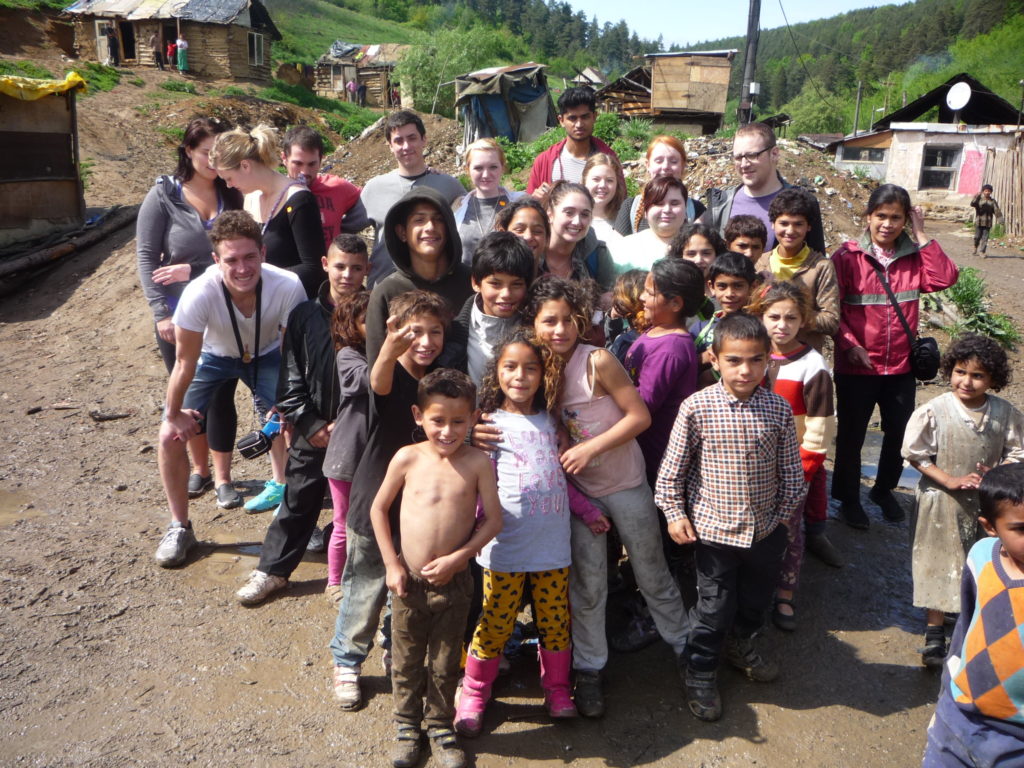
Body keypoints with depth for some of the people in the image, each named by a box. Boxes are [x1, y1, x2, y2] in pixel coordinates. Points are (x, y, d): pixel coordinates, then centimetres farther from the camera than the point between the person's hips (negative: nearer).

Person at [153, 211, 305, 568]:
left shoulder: (288, 288, -36)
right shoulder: (199, 294, -38)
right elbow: (185, 362, -23)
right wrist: (173, 414, -10)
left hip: (267, 354, 1)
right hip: (213, 355, 0)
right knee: (171, 436, -8)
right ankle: (179, 527, 15)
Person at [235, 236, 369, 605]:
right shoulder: (304, 315, -3)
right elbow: (290, 377, 0)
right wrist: (310, 425, -7)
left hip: (358, 432, -1)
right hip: (312, 432, 1)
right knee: (297, 502, 12)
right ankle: (272, 570, 28)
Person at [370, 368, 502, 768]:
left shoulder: (478, 463, -11)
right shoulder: (408, 458, -9)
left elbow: (493, 519, -6)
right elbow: (378, 509, 1)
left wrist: (457, 558, -15)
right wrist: (392, 564, -3)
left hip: (453, 582, 0)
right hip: (408, 581, 1)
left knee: (445, 664, 16)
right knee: (406, 660, 17)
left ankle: (440, 725, 37)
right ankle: (407, 725, 39)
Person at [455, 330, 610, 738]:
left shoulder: (549, 421, 12)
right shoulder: (489, 425, -1)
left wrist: (589, 511, 17)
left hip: (553, 546, 4)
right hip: (506, 548, -4)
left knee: (555, 621, 12)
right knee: (495, 624, 4)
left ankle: (557, 688, 33)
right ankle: (473, 694, 24)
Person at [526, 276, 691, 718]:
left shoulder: (597, 362, -18)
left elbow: (640, 416, -18)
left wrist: (592, 447, -23)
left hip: (626, 484, -3)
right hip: (579, 490, 3)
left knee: (653, 573, 13)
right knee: (587, 585, 10)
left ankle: (684, 643, 36)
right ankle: (589, 670, 26)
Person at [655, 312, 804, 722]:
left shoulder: (779, 409, -8)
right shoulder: (697, 407, -16)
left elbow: (790, 470, 3)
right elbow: (673, 466, -7)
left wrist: (784, 511, 6)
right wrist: (674, 512, -6)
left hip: (765, 529, 4)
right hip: (715, 529, -3)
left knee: (756, 600, 23)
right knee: (714, 608, 7)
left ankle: (741, 646, 52)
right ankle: (700, 674, 30)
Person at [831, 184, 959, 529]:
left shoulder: (915, 256, 3)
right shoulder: (848, 256, -9)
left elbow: (945, 278, -15)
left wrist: (921, 234, -13)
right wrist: (849, 345, -21)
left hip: (901, 366, 4)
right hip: (856, 367, -4)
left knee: (901, 433, 16)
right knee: (851, 435, 11)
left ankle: (884, 489, 40)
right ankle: (848, 498, 30)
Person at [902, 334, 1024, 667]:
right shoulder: (933, 411, -17)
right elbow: (916, 454, -11)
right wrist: (949, 480, -18)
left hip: (985, 503, 3)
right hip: (941, 502, -3)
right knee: (939, 565, 9)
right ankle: (935, 632, 22)